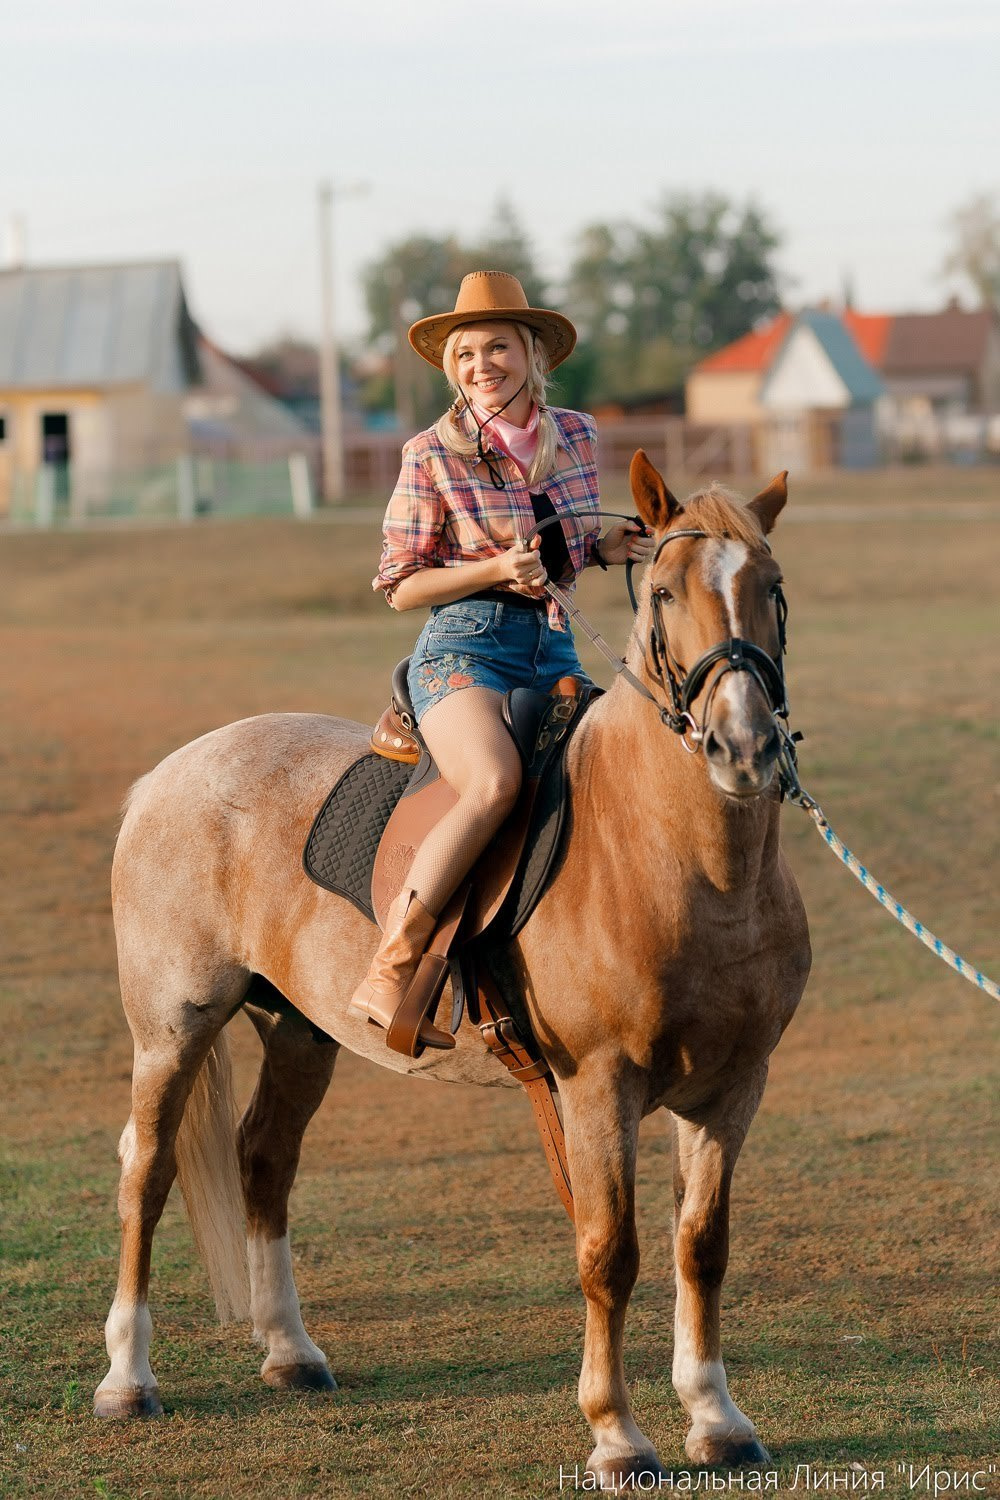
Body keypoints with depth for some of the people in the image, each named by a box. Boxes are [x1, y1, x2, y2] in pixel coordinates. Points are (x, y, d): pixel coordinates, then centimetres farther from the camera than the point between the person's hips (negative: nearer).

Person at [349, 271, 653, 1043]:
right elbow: (400, 586, -1)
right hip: (463, 646, -6)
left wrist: (613, 547, 3)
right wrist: (497, 570, -16)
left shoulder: (576, 436, 10)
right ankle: (389, 974, -33)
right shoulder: (433, 455, -3)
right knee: (496, 784, -33)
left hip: (554, 648, 6)